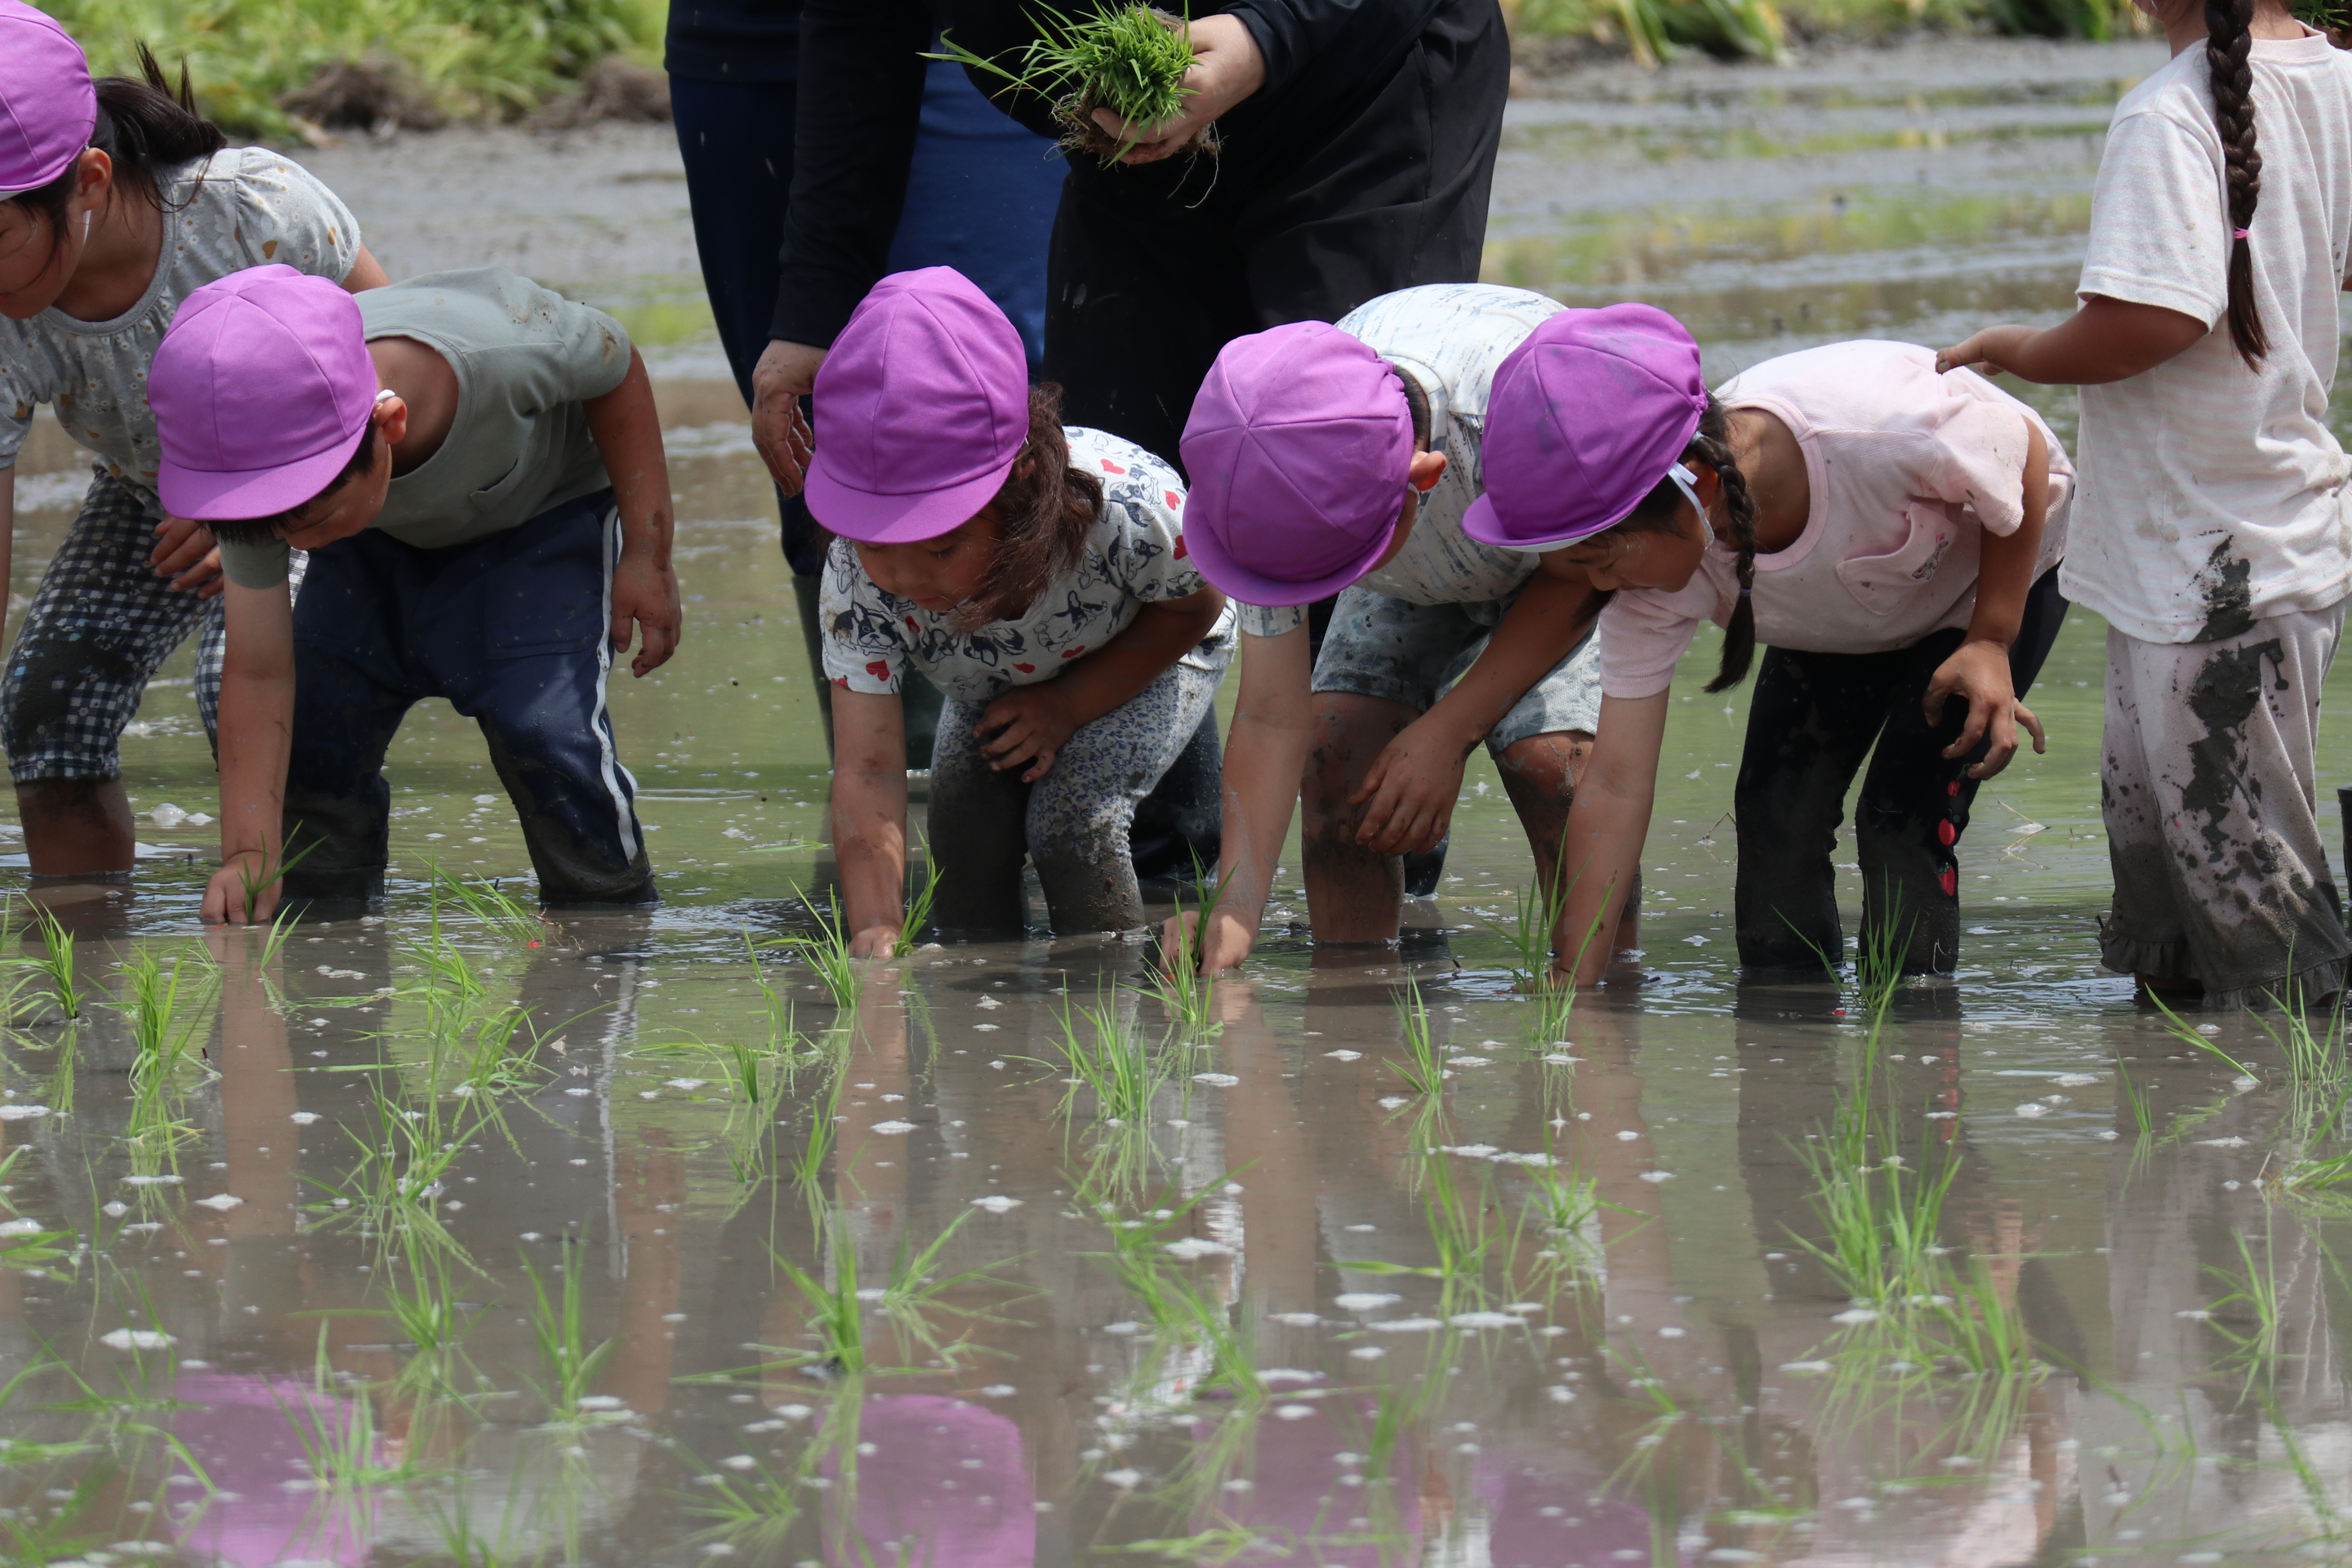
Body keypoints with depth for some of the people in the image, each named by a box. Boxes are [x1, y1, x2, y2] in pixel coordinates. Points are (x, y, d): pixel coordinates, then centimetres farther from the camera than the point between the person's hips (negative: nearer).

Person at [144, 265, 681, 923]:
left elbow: (615, 368, -20)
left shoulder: (504, 350, -45)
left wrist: (646, 555, -19)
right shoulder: (262, 477, -35)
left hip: (545, 517, -3)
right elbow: (258, 676, -28)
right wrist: (248, 855, -38)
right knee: (307, 730, -12)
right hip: (380, 546, 3)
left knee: (544, 725, -23)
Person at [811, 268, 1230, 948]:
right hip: (992, 682, 3)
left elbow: (1194, 608, -18)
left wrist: (1068, 706, -23)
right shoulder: (859, 580, -37)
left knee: (1070, 822, -23)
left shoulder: (1131, 511, -43)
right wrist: (876, 935, -50)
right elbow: (868, 772, -39)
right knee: (963, 818, -17)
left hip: (1148, 656, -3)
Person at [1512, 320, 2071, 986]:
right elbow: (1616, 786, -25)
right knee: (1772, 819, -9)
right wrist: (1568, 982, -28)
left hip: (2004, 568, -4)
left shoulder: (1878, 425, -46)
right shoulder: (1654, 569, -30)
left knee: (1905, 824, -18)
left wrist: (1991, 643, -23)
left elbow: (2027, 456, -24)